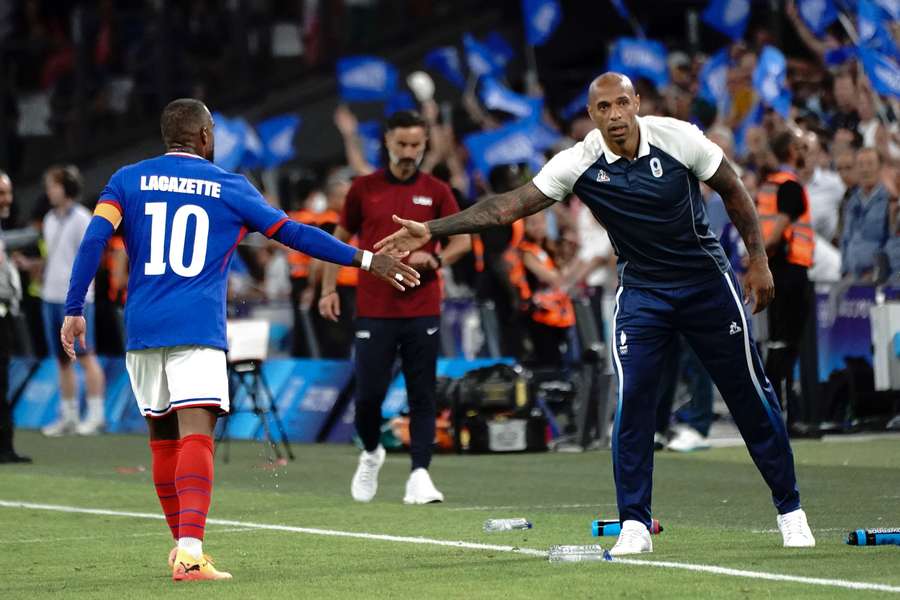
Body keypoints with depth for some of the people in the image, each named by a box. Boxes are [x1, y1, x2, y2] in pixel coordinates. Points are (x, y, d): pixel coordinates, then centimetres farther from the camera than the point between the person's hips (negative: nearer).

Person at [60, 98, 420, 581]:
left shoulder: (128, 180, 10)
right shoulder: (229, 188, 6)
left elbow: (94, 239, -3)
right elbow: (293, 234, 7)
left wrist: (74, 310, -3)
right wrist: (365, 260, 12)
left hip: (142, 328, 3)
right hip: (197, 329, -3)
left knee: (163, 439, 16)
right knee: (196, 437, -13)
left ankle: (184, 545, 24)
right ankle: (189, 551, -30)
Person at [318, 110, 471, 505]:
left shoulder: (436, 192, 5)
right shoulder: (364, 189, 5)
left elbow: (462, 240, 7)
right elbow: (340, 239, 13)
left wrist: (436, 258, -13)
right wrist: (329, 288, 6)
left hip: (422, 312, 0)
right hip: (374, 310, 0)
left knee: (422, 395, -3)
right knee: (369, 393, -2)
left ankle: (419, 475, -4)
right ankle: (371, 453, 26)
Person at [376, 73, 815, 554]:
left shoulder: (678, 138, -16)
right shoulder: (579, 163, -13)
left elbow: (733, 190, -2)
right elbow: (509, 206, -15)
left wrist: (758, 259, -3)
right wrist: (432, 230, -23)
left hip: (707, 281, -1)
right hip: (641, 292, 1)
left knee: (751, 396, 3)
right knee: (631, 398, -14)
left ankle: (790, 512, 17)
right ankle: (634, 525, -4)